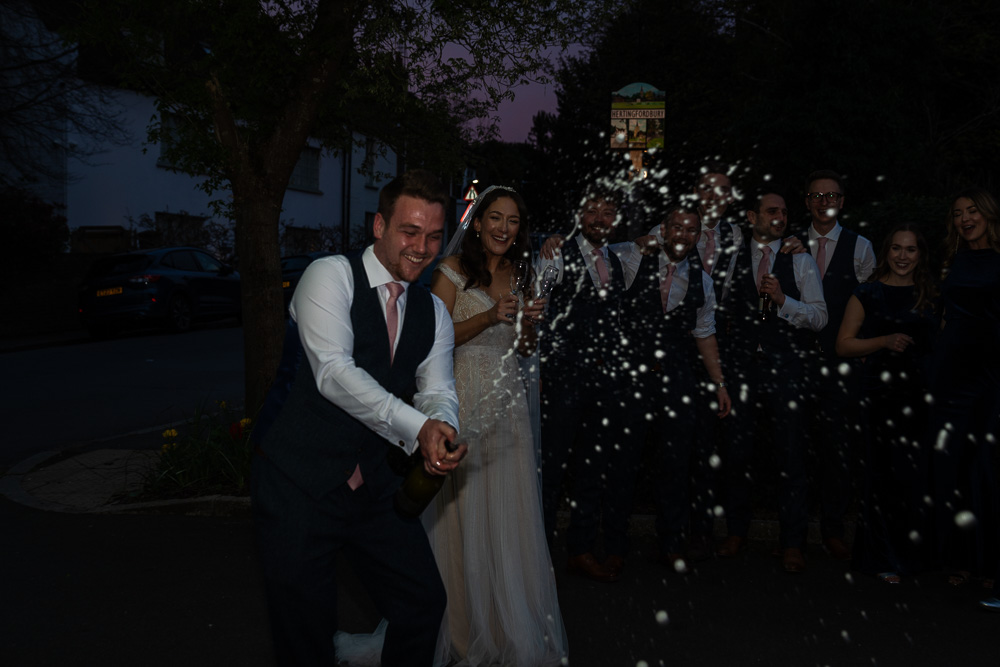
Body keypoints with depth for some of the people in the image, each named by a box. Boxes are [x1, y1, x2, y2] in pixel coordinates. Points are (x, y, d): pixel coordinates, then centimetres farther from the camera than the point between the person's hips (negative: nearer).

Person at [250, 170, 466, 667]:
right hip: (299, 484, -5)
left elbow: (438, 392, 0)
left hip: (375, 488, 6)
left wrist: (441, 429, -25)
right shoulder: (331, 276, -12)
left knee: (424, 602, 11)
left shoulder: (434, 313, 9)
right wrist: (416, 427, -34)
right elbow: (332, 372, -25)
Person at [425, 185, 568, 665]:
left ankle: (513, 629, 22)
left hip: (507, 403, 5)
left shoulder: (520, 274, 13)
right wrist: (490, 316, -20)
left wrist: (528, 322, -3)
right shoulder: (454, 268, -3)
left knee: (510, 515, 6)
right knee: (463, 514, 0)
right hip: (464, 401, -4)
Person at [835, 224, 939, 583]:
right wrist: (885, 341, -12)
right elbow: (843, 344, 0)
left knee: (922, 474, 0)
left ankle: (917, 554, 16)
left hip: (924, 392, 3)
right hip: (883, 392, -3)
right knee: (887, 475, -1)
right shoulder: (868, 294, 4)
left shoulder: (930, 296, 14)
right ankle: (885, 560, 11)